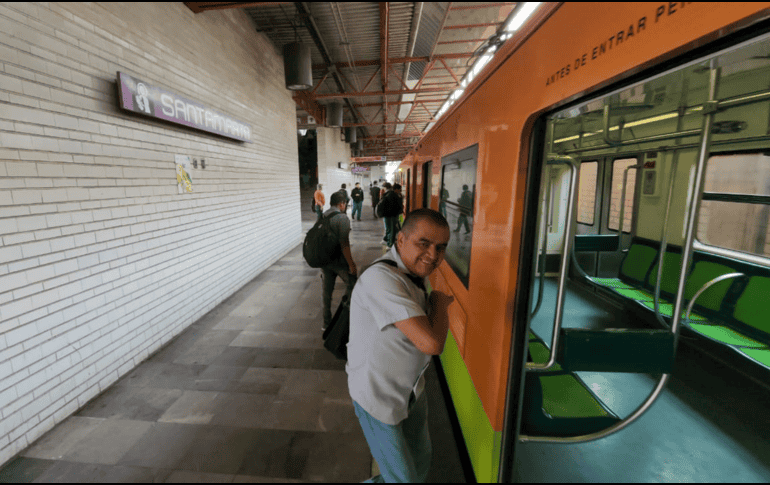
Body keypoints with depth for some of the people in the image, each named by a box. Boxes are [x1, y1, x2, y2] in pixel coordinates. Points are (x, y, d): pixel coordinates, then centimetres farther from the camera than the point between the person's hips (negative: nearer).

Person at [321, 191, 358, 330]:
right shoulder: (342, 218, -14)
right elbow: (344, 244, -20)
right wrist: (351, 264, -14)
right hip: (338, 260, -7)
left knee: (327, 290, 14)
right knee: (352, 284, 13)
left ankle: (327, 322, 24)